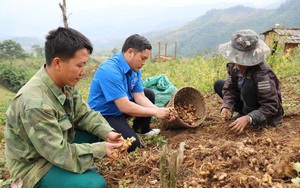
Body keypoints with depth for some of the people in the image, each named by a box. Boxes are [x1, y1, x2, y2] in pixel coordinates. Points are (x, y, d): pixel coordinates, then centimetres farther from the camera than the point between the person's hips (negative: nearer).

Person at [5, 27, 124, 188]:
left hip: (58, 145, 8)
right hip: (34, 165, -8)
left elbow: (84, 114, 1)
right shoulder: (35, 103, -34)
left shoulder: (65, 83, -8)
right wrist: (101, 149, -23)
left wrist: (107, 133, -15)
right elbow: (60, 154, -30)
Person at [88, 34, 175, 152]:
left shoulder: (135, 69, -3)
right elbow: (125, 107, -33)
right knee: (132, 144, -24)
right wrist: (156, 112, -25)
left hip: (120, 108, 9)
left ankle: (142, 129, 28)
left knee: (149, 94, 11)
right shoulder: (110, 71, -31)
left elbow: (140, 97, -3)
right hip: (103, 116, -9)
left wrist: (161, 112, -18)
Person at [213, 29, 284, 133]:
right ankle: (244, 112, 4)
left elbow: (271, 106, -32)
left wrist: (248, 119, -43)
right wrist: (227, 107, -28)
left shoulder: (263, 74, -33)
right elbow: (229, 88, -8)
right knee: (218, 85, 2)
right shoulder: (233, 66, -13)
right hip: (246, 104, 7)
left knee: (249, 85, -34)